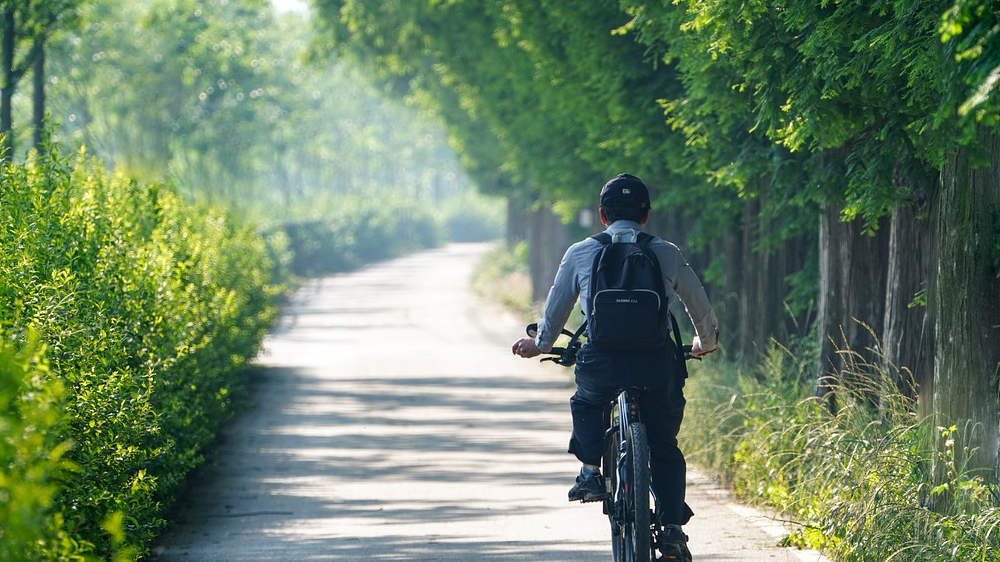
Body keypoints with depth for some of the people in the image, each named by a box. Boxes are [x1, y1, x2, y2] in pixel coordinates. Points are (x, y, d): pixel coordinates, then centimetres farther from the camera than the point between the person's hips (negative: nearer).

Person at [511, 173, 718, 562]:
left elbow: (555, 309, 21)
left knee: (585, 403, 33)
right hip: (657, 362, 0)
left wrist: (539, 344, 42)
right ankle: (672, 527, 1)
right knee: (665, 448, 15)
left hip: (600, 362, 0)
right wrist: (705, 343, 42)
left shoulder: (580, 254, 10)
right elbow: (701, 307, 21)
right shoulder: (667, 254, 11)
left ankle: (591, 471, 15)